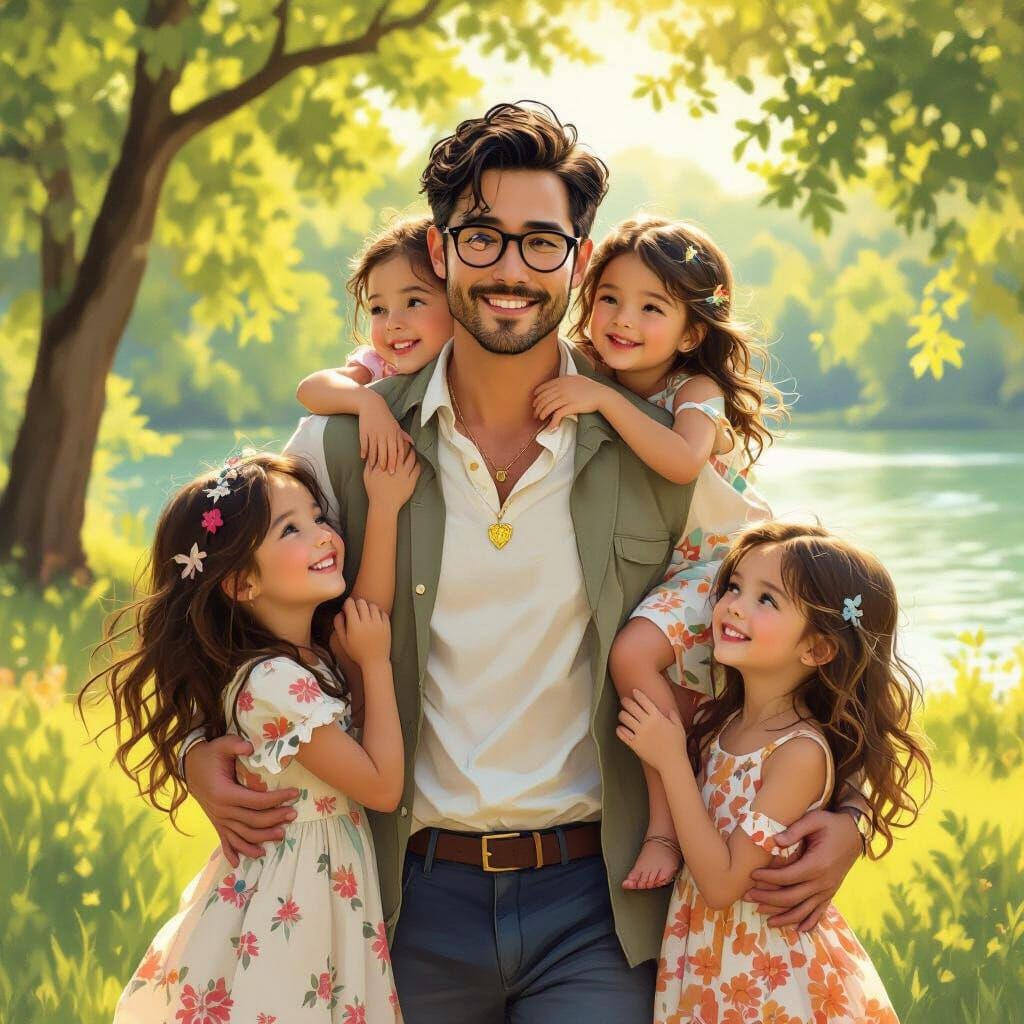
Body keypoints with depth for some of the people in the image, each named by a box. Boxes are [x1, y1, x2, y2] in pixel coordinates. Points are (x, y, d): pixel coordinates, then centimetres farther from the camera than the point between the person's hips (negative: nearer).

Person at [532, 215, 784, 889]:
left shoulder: (698, 391, -14)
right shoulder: (587, 393, 2)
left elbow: (683, 461, -38)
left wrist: (605, 400, -36)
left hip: (717, 562, -7)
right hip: (648, 573, 7)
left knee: (635, 651, -28)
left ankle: (668, 821, -20)